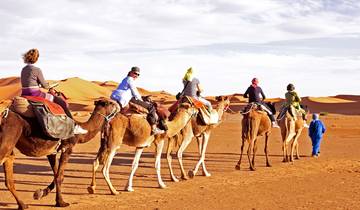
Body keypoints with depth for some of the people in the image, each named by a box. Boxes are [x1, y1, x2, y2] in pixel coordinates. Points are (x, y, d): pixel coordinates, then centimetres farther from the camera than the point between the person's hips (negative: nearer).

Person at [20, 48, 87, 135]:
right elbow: (44, 85, -6)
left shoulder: (23, 69, 11)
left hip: (24, 94, 9)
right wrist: (50, 86, 15)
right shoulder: (37, 70, -12)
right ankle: (74, 127, 0)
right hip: (35, 94, -8)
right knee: (62, 102, 0)